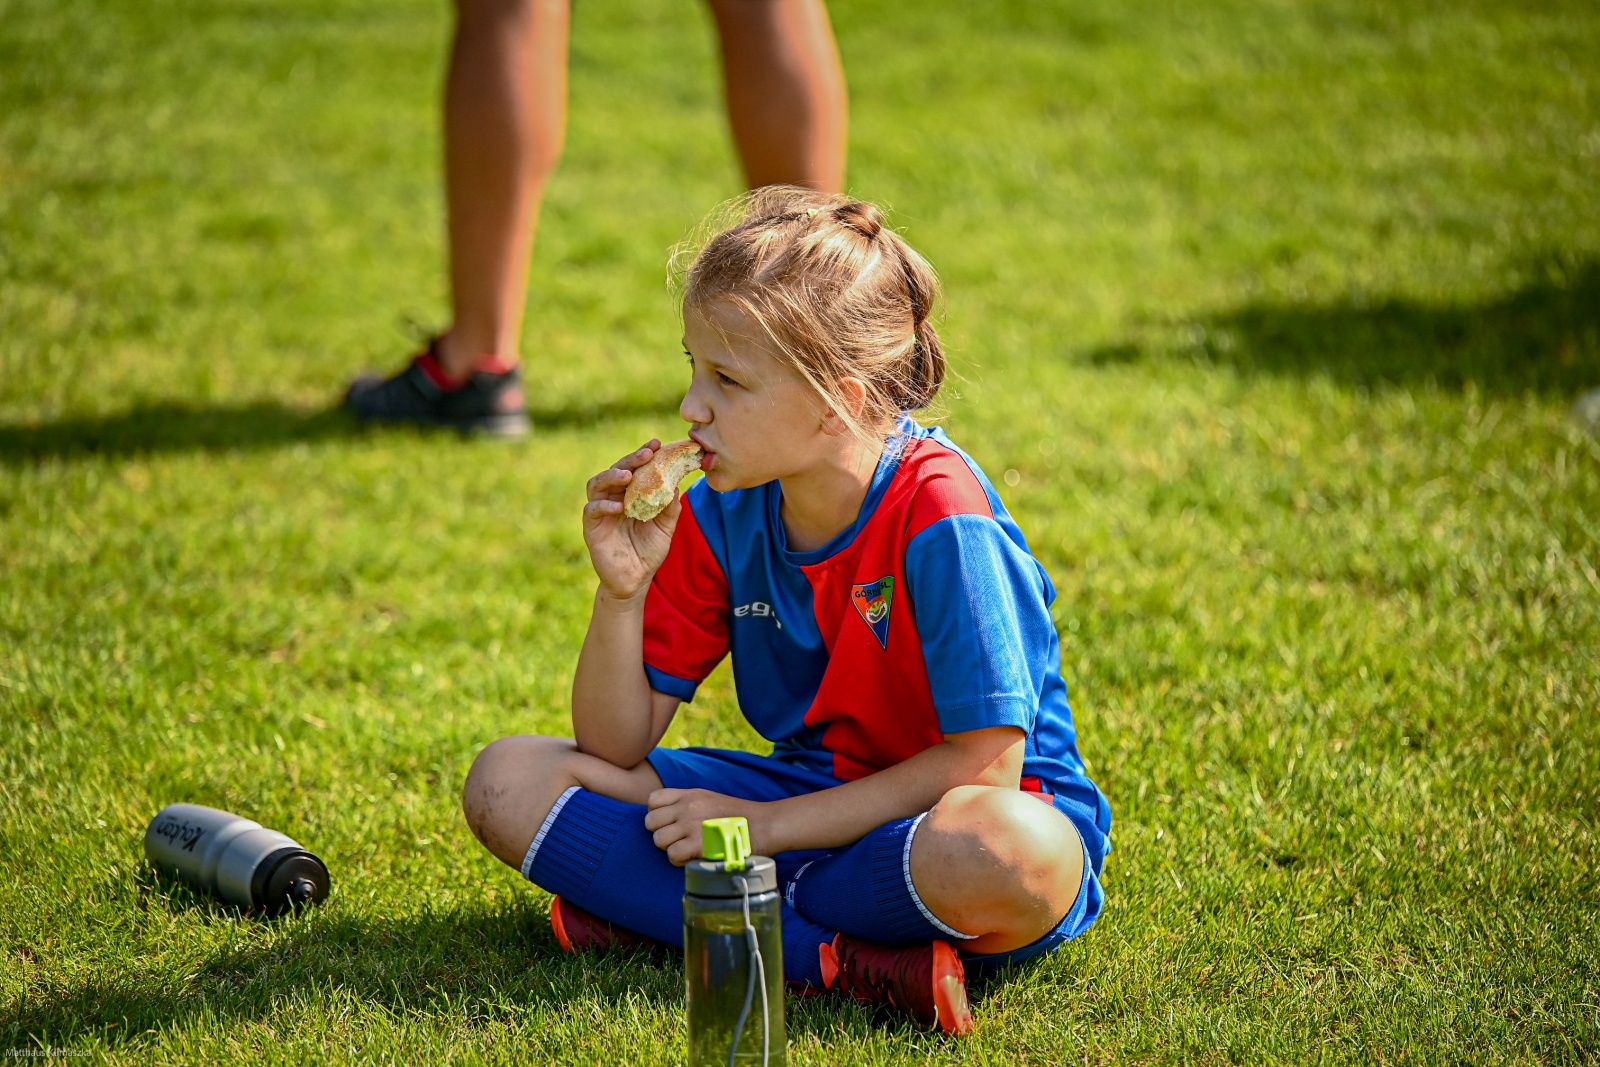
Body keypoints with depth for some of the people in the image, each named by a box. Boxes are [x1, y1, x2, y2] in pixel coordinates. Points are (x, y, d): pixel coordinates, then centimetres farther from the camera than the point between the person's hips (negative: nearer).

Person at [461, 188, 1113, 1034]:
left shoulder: (939, 515, -21)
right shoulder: (721, 514, -3)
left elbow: (984, 762, -22)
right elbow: (615, 748, -1)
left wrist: (765, 825, -19)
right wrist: (622, 590, -19)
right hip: (808, 797, 6)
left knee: (1008, 854, -43)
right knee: (508, 782, -10)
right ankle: (841, 960, -21)